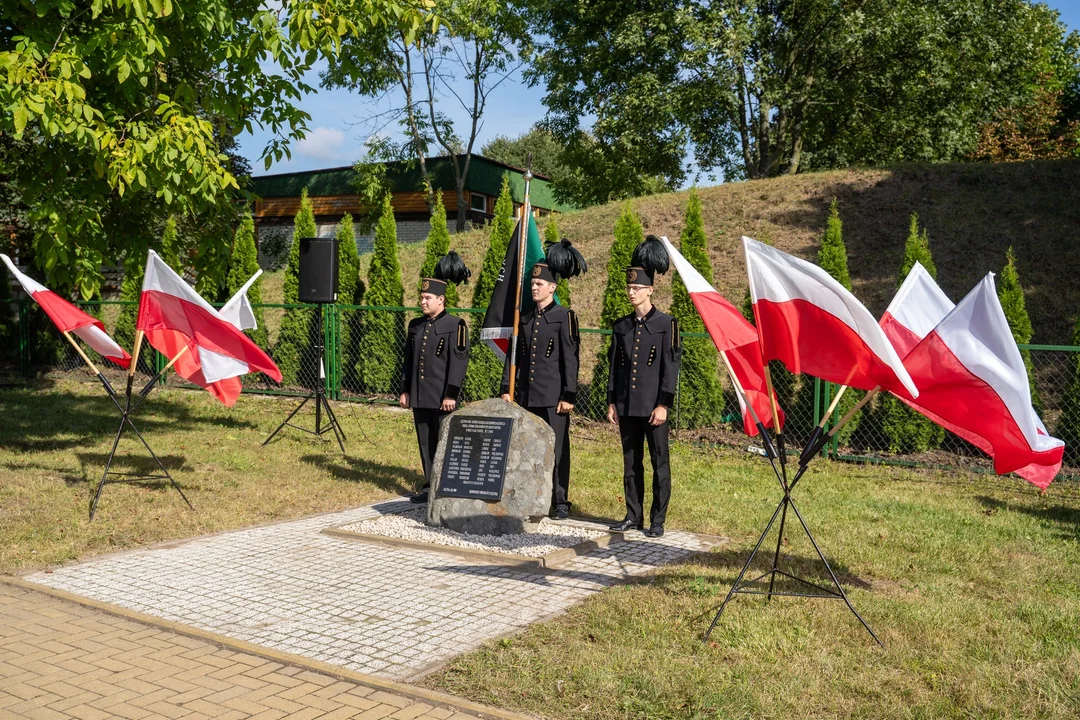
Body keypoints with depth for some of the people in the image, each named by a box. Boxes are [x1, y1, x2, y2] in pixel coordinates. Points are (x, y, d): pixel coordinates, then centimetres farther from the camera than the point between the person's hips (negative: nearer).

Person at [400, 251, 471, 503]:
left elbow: (459, 361, -13)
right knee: (425, 443, 11)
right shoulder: (415, 326, 12)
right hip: (419, 397, 6)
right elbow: (408, 359, 17)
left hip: (441, 397, -6)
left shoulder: (455, 326, -8)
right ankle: (430, 487, 20)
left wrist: (450, 394, -17)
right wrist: (405, 390, 13)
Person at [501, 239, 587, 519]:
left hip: (553, 396, -6)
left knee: (557, 449, -1)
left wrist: (569, 396, -12)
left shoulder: (564, 317, -4)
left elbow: (570, 359, -8)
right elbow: (515, 356, 15)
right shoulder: (525, 319, 13)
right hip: (527, 396, 6)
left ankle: (560, 503, 6)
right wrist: (507, 389, 9)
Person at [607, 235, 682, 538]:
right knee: (631, 462, 11)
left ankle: (657, 520, 10)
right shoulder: (621, 326, 10)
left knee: (659, 462, 2)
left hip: (652, 406, -5)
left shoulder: (666, 324, -5)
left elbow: (671, 365, -8)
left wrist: (663, 404, -13)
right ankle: (633, 515, 21)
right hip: (627, 407, 5)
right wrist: (612, 402, 8)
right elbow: (613, 365, 13)